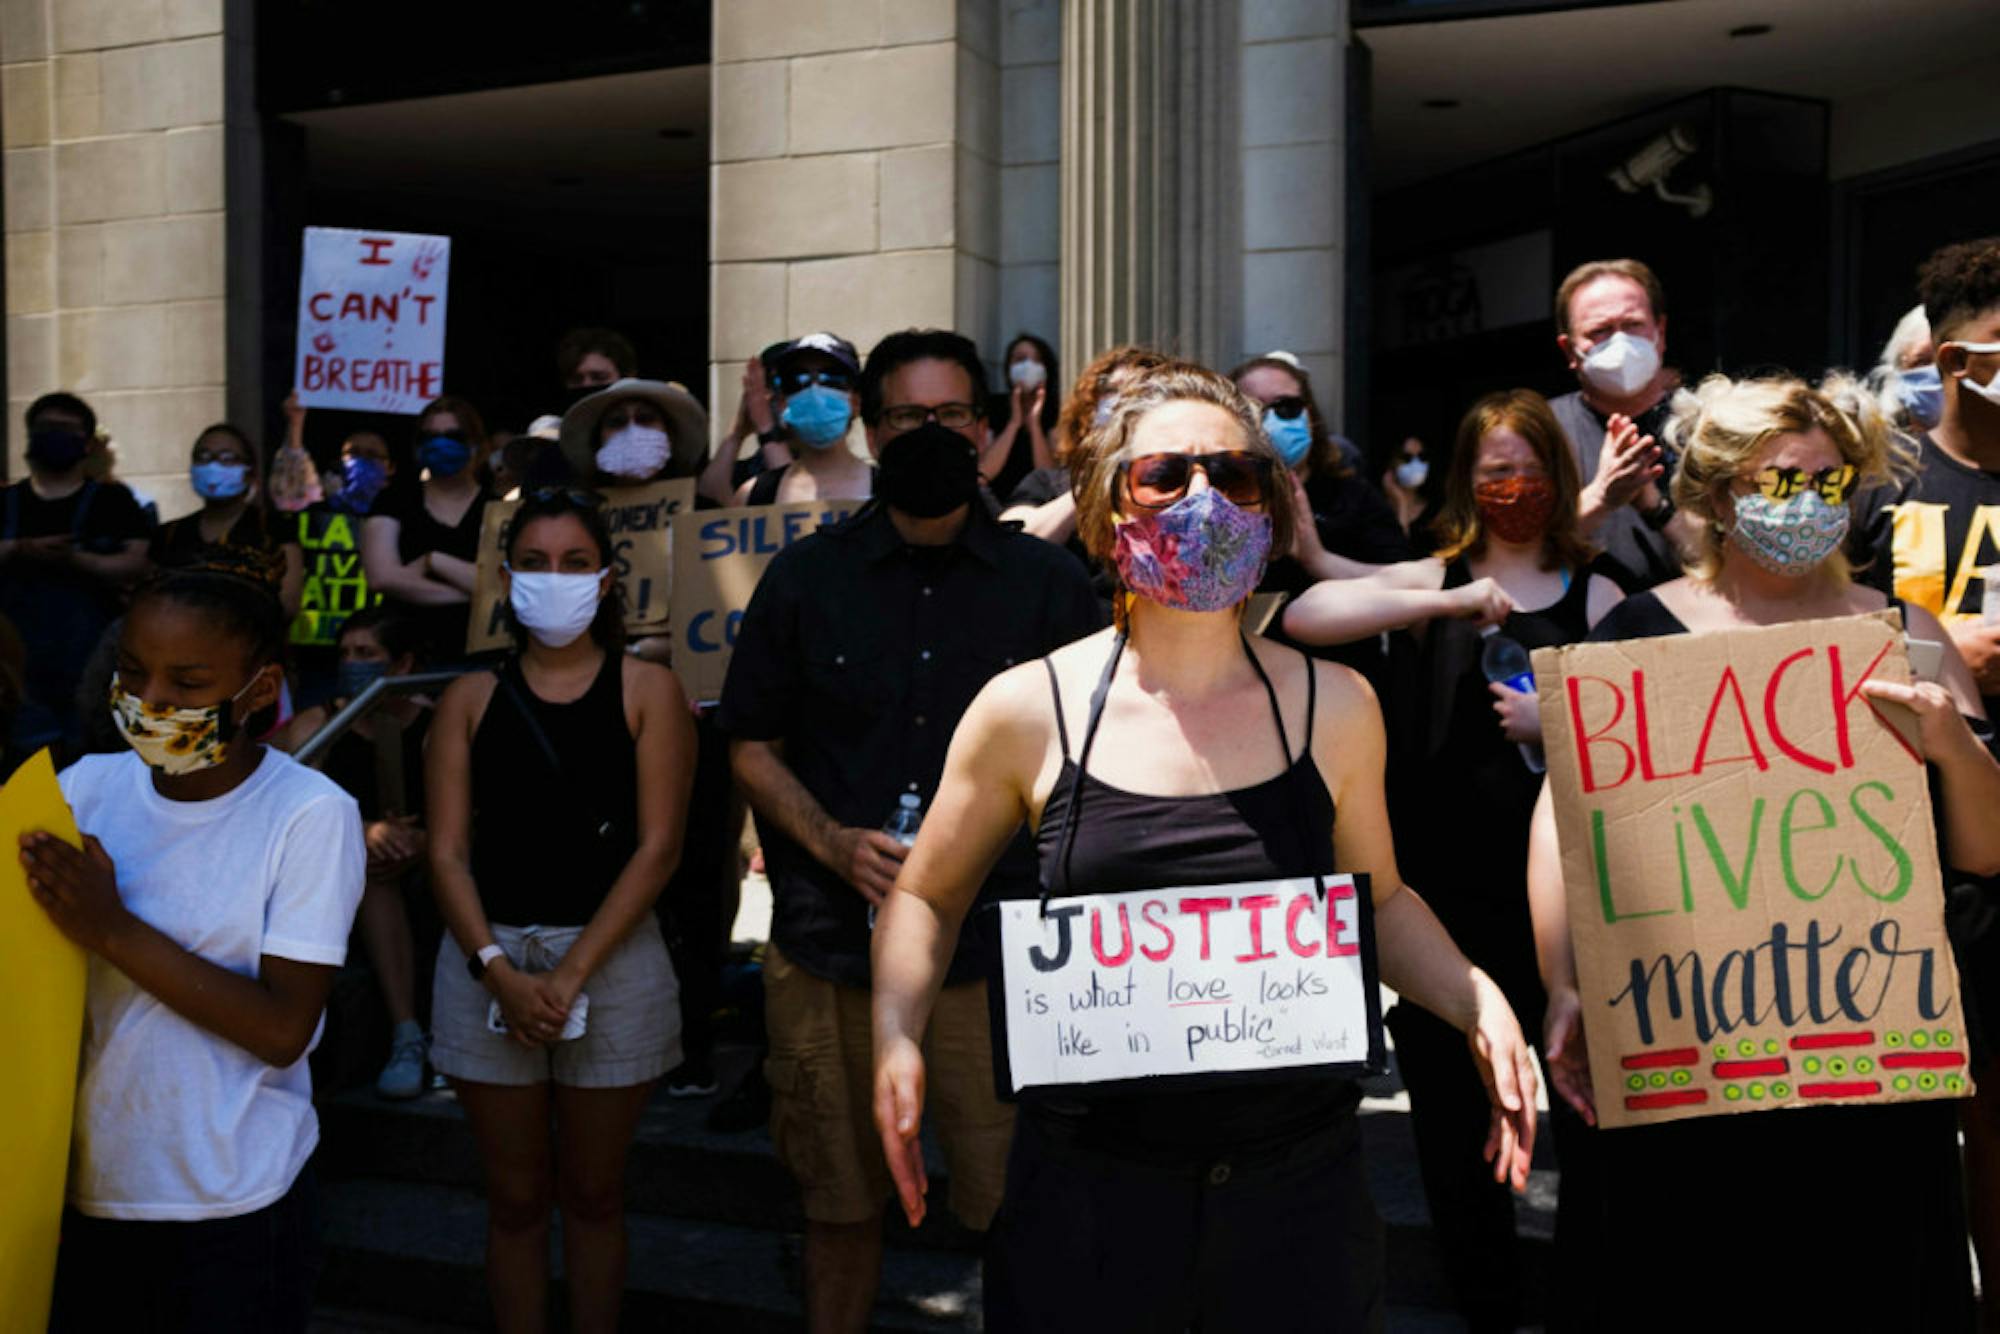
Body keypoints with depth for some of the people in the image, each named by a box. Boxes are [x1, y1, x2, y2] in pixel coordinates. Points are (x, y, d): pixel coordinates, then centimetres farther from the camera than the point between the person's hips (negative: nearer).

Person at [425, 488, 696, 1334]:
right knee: (515, 1199, 11)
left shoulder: (645, 691, 0)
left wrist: (572, 972, -13)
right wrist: (499, 971, -13)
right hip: (488, 958, 2)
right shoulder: (471, 699, 6)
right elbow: (448, 852, 1)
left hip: (611, 957, -1)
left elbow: (657, 846, -6)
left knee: (592, 1194, 11)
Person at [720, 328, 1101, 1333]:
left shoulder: (1048, 583, 6)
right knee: (842, 1202, 12)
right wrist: (834, 843, -10)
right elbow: (753, 748, 7)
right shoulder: (804, 578, 6)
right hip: (831, 945, 1)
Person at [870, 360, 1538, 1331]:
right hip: (1086, 1191, -1)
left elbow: (1379, 898, 13)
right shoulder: (1028, 711, -5)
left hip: (1299, 1187, 1)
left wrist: (1478, 1003, -3)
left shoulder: (1332, 705, 0)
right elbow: (927, 894, 8)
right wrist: (898, 1035, -7)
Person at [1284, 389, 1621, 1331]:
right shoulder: (1431, 581, 5)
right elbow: (1303, 617, -12)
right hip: (1448, 881, 1)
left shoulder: (1596, 596, 7)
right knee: (1452, 1105, 10)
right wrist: (1449, 603, -19)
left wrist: (1563, 724, -13)